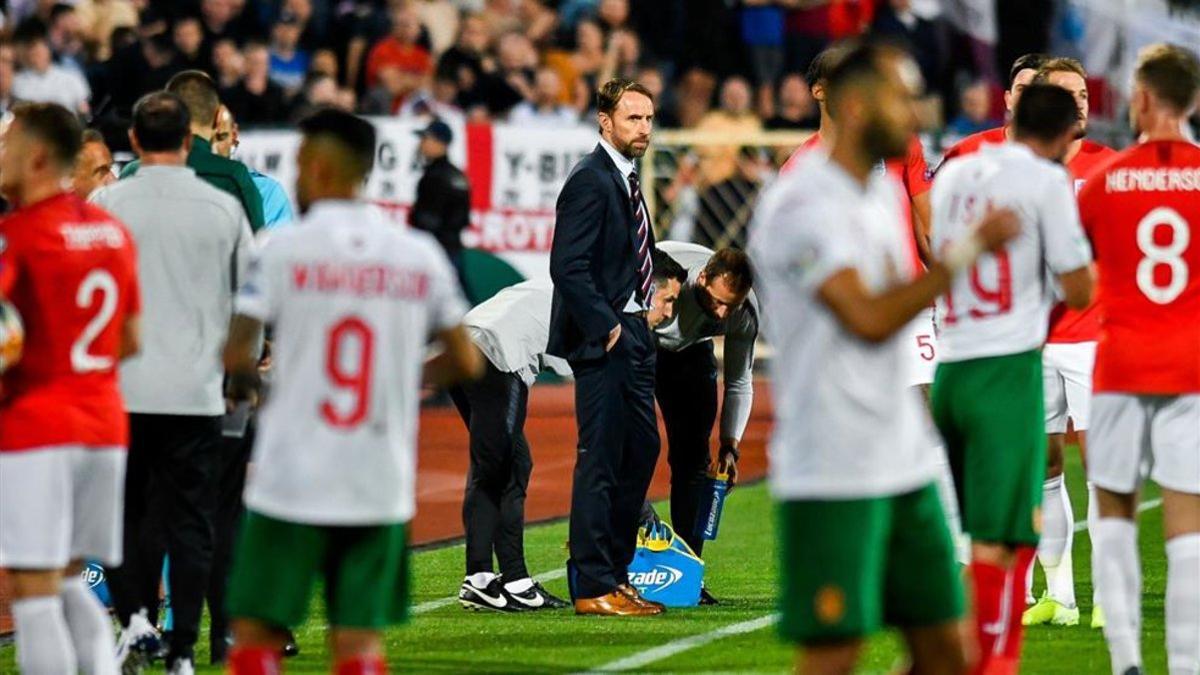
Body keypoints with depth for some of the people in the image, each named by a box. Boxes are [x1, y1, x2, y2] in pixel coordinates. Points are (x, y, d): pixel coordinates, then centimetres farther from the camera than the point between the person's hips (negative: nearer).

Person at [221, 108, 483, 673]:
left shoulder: (287, 249, -6)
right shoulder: (420, 256, 4)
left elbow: (237, 355, -12)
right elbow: (465, 363, 9)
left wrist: (244, 383, 10)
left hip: (292, 478, -3)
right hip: (381, 488, 3)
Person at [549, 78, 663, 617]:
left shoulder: (626, 180, 16)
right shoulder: (590, 181, -14)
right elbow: (568, 267, -20)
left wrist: (639, 318, 12)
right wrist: (606, 327, -19)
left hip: (631, 334, 10)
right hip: (602, 340, -10)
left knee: (640, 451, 14)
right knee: (600, 461, -7)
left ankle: (616, 573, 21)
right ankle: (593, 587, -4)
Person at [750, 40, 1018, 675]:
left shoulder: (882, 192, 14)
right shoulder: (803, 205, -15)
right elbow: (869, 318, -23)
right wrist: (966, 252, -20)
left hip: (905, 466, 9)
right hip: (832, 474, -9)